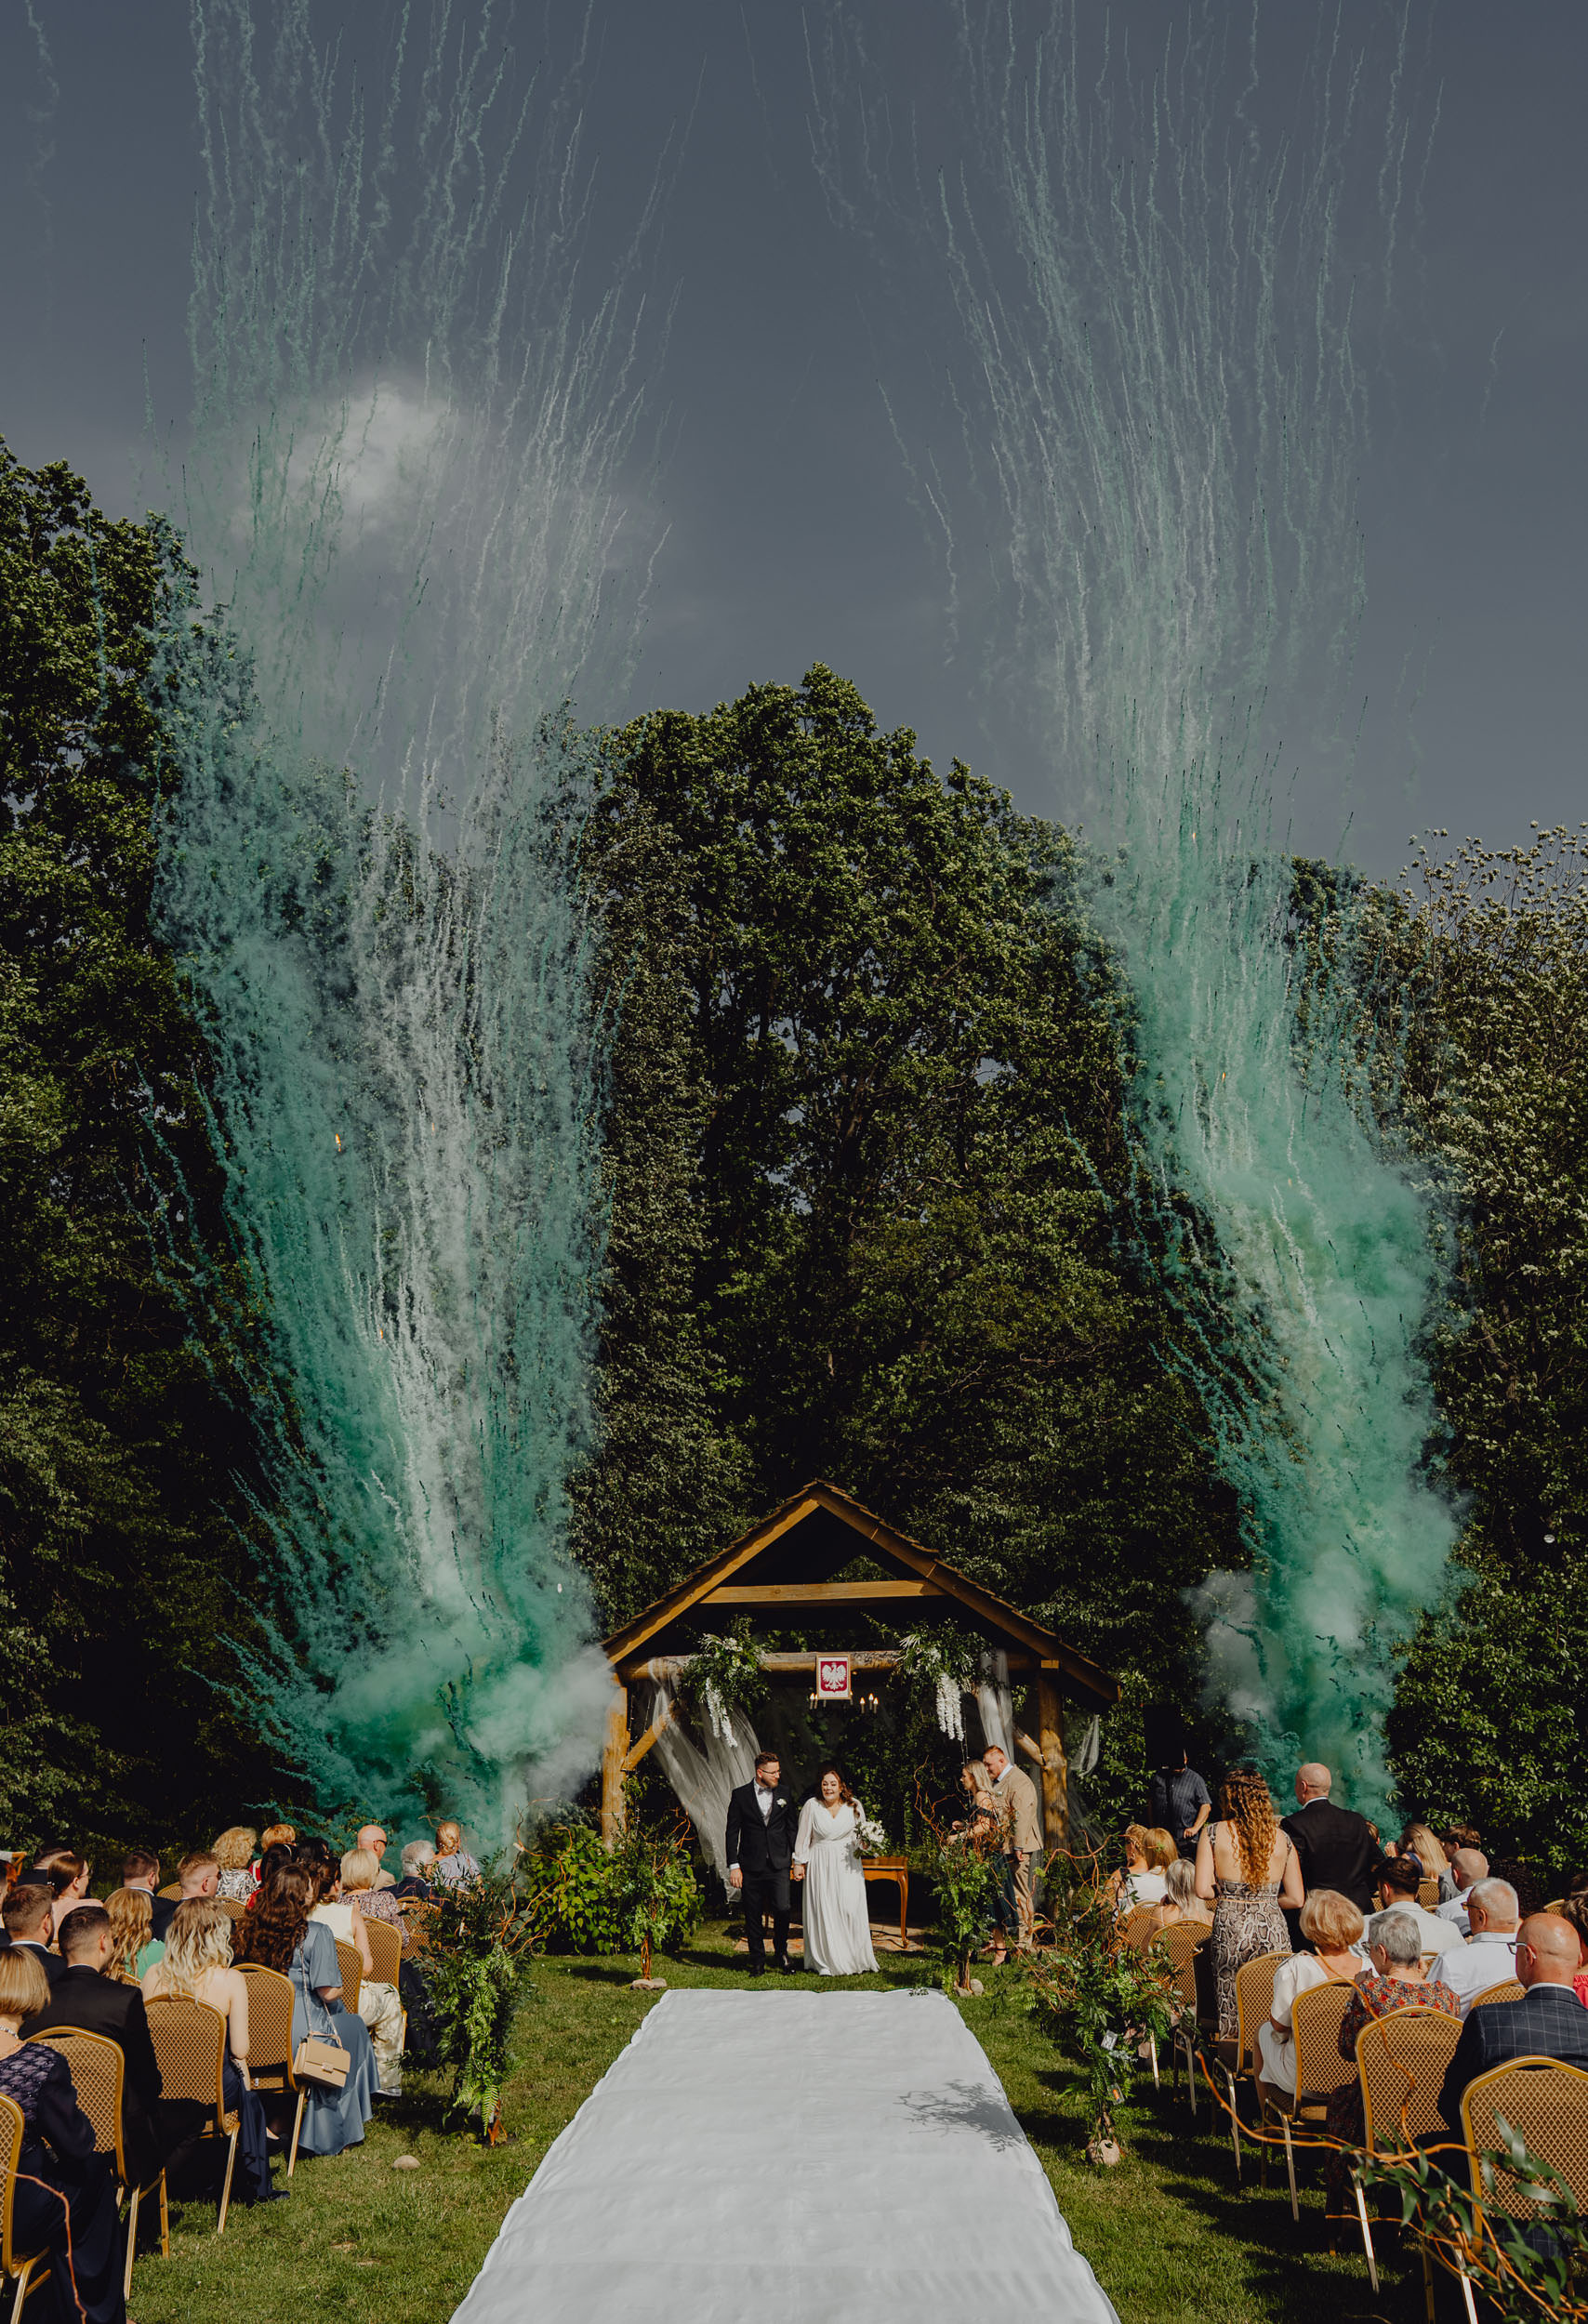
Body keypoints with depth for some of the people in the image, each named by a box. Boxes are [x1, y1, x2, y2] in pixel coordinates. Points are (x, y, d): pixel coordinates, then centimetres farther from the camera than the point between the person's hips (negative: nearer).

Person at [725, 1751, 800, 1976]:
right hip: (751, 1866, -1)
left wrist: (796, 1857, 6)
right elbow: (732, 1832, 0)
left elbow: (793, 1828, 14)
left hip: (779, 1864, 1)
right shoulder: (740, 1795, 0)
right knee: (753, 1915, 4)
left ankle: (781, 1951, 12)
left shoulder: (784, 1795, 7)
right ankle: (757, 1961, 20)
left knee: (783, 1908, -13)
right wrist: (734, 1865, -5)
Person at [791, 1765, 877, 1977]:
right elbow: (803, 1837, 5)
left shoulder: (853, 1805, 0)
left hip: (847, 1864, 1)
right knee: (823, 1912, 0)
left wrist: (862, 1845, -8)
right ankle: (826, 1963, 9)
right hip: (820, 1865, 0)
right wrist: (799, 1862, 6)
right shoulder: (811, 1806, -3)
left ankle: (855, 1960, 6)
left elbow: (861, 1833, 11)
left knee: (851, 1910, -6)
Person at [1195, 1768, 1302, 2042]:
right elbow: (1296, 1898, 4)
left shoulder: (1214, 1833, -3)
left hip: (1231, 1928, -2)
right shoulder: (1282, 1838, 4)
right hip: (1273, 1930, 2)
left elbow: (1203, 1890, -9)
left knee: (1230, 2011, 7)